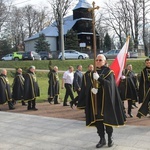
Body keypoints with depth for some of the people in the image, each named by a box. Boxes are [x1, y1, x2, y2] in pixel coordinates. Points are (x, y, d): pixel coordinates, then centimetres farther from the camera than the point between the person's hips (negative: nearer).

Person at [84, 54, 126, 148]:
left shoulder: (108, 71, -3)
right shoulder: (93, 73, 11)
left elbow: (110, 84, -16)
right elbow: (89, 85, 9)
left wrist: (99, 78, -26)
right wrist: (92, 89, -14)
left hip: (105, 99, -4)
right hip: (96, 99, 4)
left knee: (107, 118, 0)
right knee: (97, 119, 4)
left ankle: (110, 137, 20)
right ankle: (102, 139, 16)